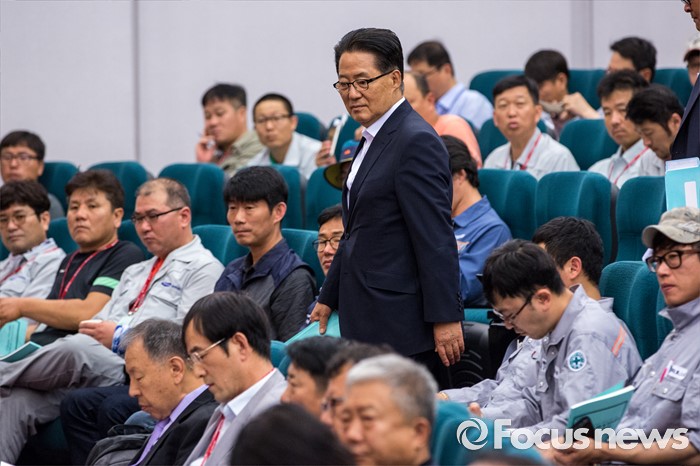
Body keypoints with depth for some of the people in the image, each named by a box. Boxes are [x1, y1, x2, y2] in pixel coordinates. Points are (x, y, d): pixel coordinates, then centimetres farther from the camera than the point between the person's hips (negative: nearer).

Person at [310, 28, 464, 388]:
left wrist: (446, 318, -21)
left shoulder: (416, 142, -13)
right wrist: (329, 298, 30)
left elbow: (436, 239, -18)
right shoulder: (374, 140, 18)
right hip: (372, 324, 9)